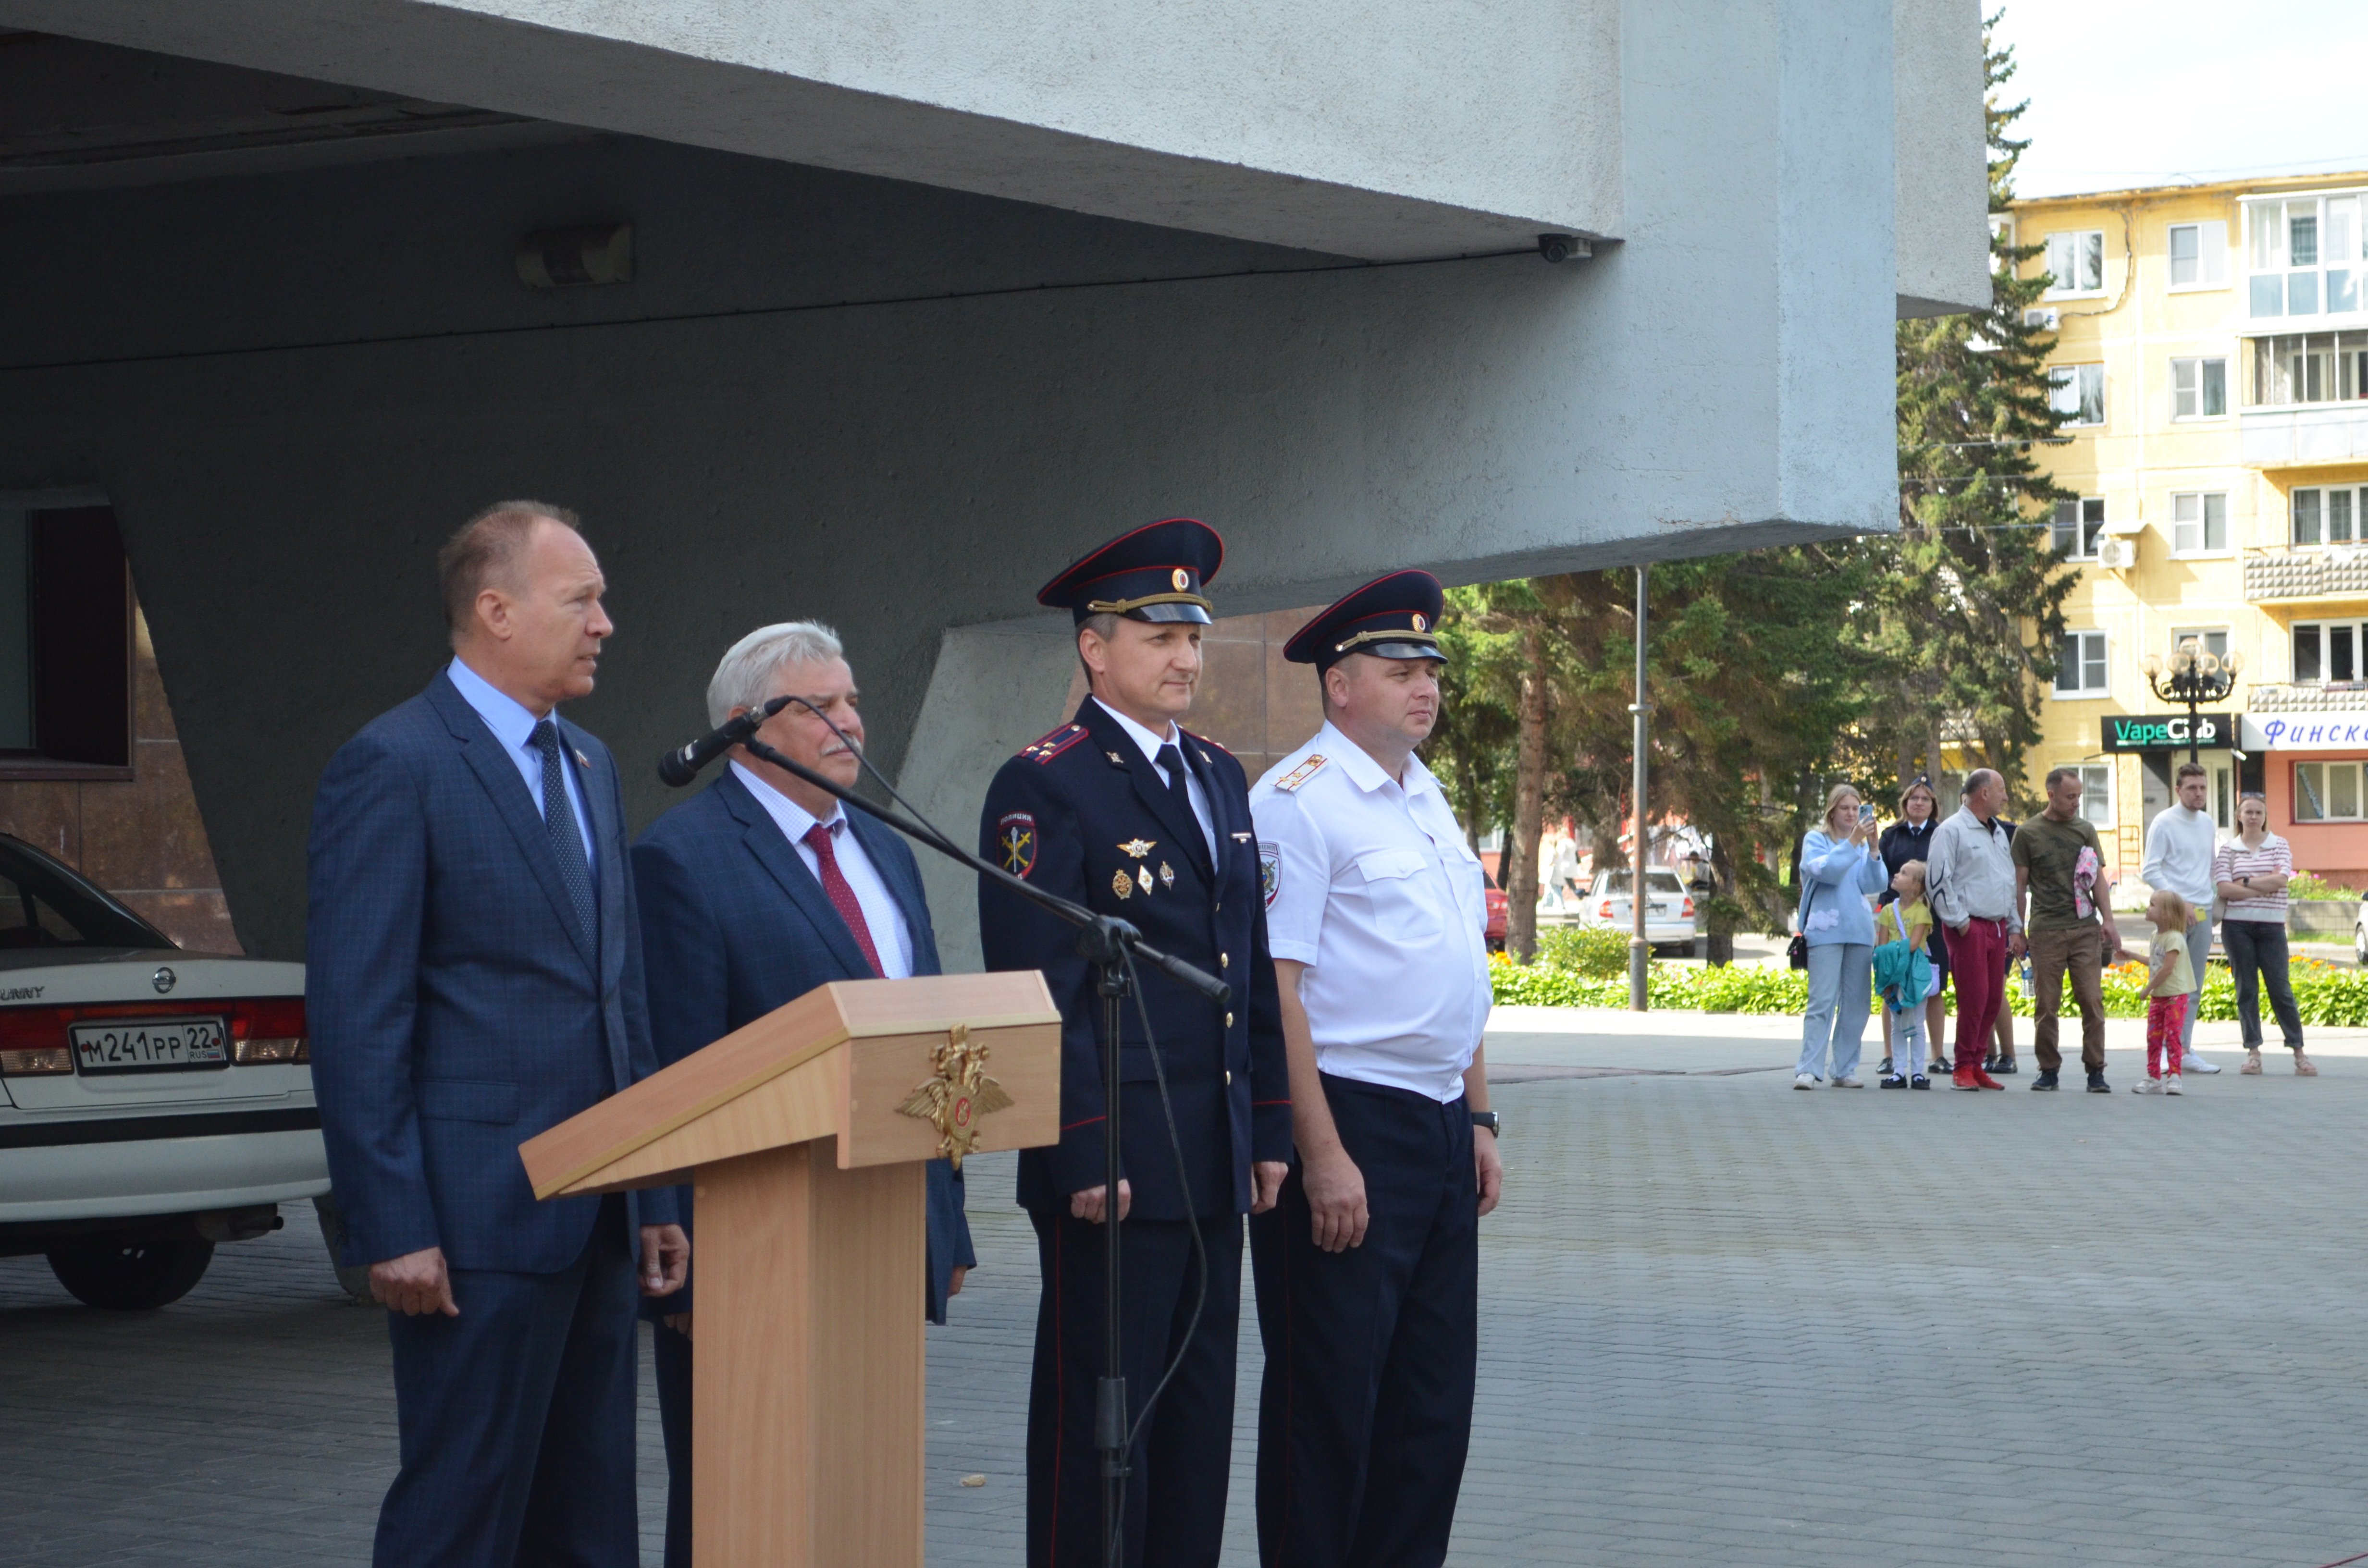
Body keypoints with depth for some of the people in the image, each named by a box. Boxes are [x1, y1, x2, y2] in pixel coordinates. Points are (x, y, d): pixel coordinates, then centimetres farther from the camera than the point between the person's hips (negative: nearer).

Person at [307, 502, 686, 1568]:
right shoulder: (393, 767, -9)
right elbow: (354, 1019, -13)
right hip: (480, 1221, -8)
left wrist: (655, 1195, 14)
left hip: (598, 1219, 8)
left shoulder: (589, 767, 17)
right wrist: (393, 1229, -17)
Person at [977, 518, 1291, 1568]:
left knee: (1199, 1412, 11)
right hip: (1113, 1166, -7)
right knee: (1099, 1418, -1)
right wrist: (1080, 1156, -17)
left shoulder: (1220, 779, 15)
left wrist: (1269, 1129, 13)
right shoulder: (1043, 788, -9)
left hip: (1216, 1165, 8)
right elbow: (1038, 996, -13)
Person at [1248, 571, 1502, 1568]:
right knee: (1328, 1399, -2)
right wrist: (1322, 1154, -21)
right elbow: (1275, 989, -17)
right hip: (1349, 1125, -8)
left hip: (1442, 1132, 9)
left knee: (1433, 1395, 12)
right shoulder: (1298, 800, -11)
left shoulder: (1427, 798, 16)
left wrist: (1479, 1120, 19)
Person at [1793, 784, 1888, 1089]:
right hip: (1826, 930, -5)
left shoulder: (1862, 845, 15)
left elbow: (1875, 884, 2)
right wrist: (1852, 842, -17)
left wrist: (1872, 848, -10)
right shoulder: (1816, 840, 5)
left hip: (1860, 930, 5)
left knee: (1856, 1004, 3)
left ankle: (1845, 1070, 9)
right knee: (1822, 1001, -12)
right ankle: (1809, 1069, -13)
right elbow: (1825, 870, -14)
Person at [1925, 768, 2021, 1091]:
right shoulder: (1952, 831, -6)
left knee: (1994, 1000, 6)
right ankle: (1963, 1069, -2)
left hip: (1998, 927, 8)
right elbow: (1937, 881, -12)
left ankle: (1976, 1065, 14)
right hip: (1970, 928, -8)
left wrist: (2015, 928, 19)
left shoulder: (1998, 833, 20)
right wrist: (1959, 921, -12)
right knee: (1973, 999, -9)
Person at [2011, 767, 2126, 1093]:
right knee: (2046, 1005, 1)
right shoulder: (2029, 833, 3)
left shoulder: (2085, 830, 11)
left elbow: (2098, 879, 12)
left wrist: (2108, 921, 2)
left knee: (2092, 1000, -3)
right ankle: (2049, 1070, 11)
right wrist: (2018, 931, 1)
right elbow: (2019, 885, 5)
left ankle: (2096, 1070, 2)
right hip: (2046, 929, -2)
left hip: (2085, 928, 2)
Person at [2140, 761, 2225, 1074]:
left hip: (2203, 913, 7)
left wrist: (2213, 902, 13)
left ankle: (2184, 1050, 12)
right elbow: (2150, 870, -11)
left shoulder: (2207, 822, 13)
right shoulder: (2164, 823, -7)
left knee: (2195, 988, 8)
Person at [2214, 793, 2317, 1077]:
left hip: (2271, 926, 0)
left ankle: (2298, 1053, 2)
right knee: (2246, 988, 1)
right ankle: (2253, 1053, 4)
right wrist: (2263, 887, -9)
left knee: (2280, 989, -2)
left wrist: (2245, 882, -9)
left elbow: (2282, 879, -9)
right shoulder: (2228, 850, 6)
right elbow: (2224, 889, -6)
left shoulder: (2279, 846, 6)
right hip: (2237, 925, 0)